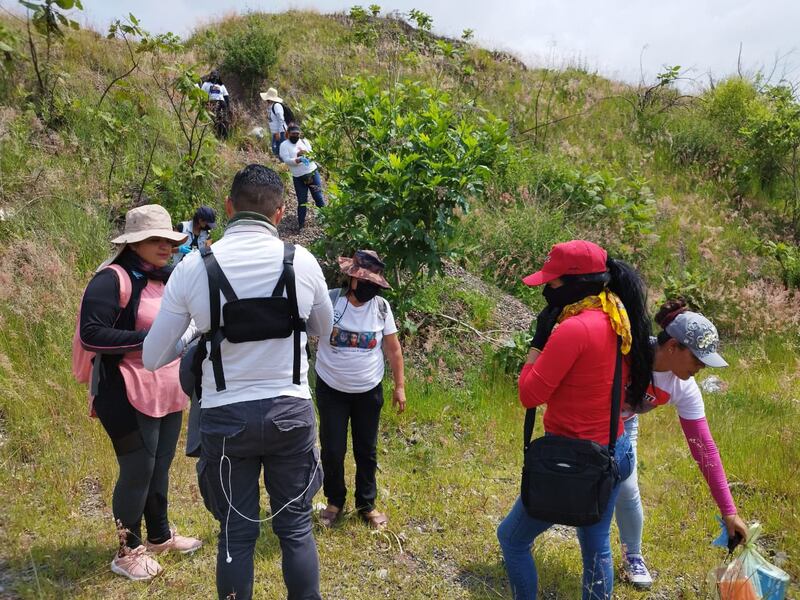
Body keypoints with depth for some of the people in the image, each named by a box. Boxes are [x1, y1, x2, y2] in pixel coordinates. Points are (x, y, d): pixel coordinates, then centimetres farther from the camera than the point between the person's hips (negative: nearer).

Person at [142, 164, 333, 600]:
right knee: (296, 527, 15)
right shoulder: (303, 261, -7)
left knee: (237, 533, 15)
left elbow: (152, 358, -1)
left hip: (225, 417, 0)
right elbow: (323, 330, 12)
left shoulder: (193, 267, -8)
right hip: (290, 411, 0)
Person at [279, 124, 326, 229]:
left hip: (313, 173, 3)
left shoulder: (304, 141, 8)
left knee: (318, 196, 9)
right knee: (302, 201, 3)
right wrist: (299, 160, -29)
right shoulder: (284, 145, -2)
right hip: (299, 178, -3)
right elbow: (287, 160, -15)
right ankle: (301, 224, 15)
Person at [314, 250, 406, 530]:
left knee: (366, 450, 13)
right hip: (331, 390, -2)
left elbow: (393, 348, 1)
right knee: (332, 450, 6)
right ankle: (335, 501, 31)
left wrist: (399, 386, 3)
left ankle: (366, 504, 32)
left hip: (369, 391, 2)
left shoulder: (381, 307, -8)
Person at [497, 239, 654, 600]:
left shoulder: (574, 328, -25)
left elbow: (530, 395, -19)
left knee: (512, 538, 13)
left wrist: (539, 338, -10)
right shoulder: (621, 321, 1)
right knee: (596, 547, 23)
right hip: (616, 452, 8)